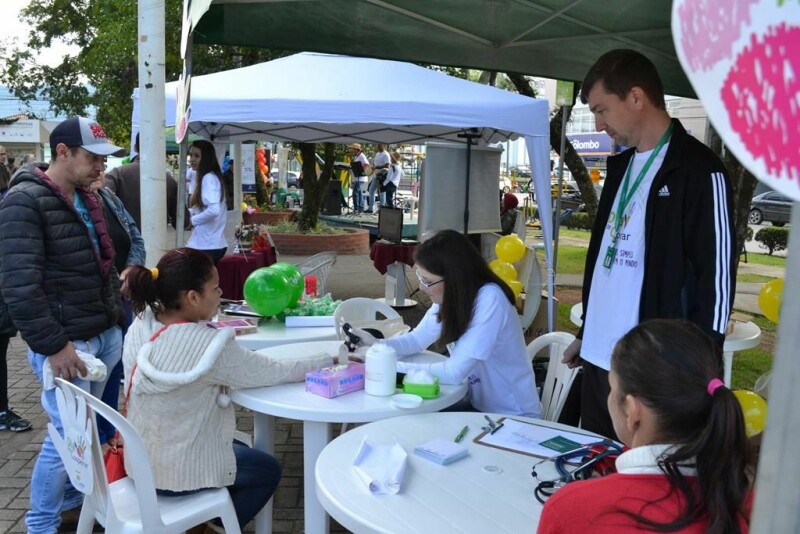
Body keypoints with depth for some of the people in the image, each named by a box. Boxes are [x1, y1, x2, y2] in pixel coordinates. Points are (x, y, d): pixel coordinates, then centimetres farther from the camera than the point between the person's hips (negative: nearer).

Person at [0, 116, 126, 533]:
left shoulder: (86, 199, 12)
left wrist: (116, 318, 16)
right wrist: (52, 345, -21)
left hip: (105, 335, 8)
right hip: (67, 342, -7)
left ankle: (72, 495, 37)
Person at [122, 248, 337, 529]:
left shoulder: (140, 326, -9)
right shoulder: (208, 345, -30)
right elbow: (274, 371, -20)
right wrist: (331, 360, -8)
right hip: (177, 472, -7)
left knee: (240, 448, 30)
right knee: (268, 470, 19)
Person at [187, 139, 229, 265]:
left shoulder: (208, 178, -14)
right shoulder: (206, 177, 16)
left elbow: (214, 210, -27)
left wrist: (192, 221, -13)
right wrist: (188, 213, 5)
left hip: (207, 245, -10)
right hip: (212, 243, 10)